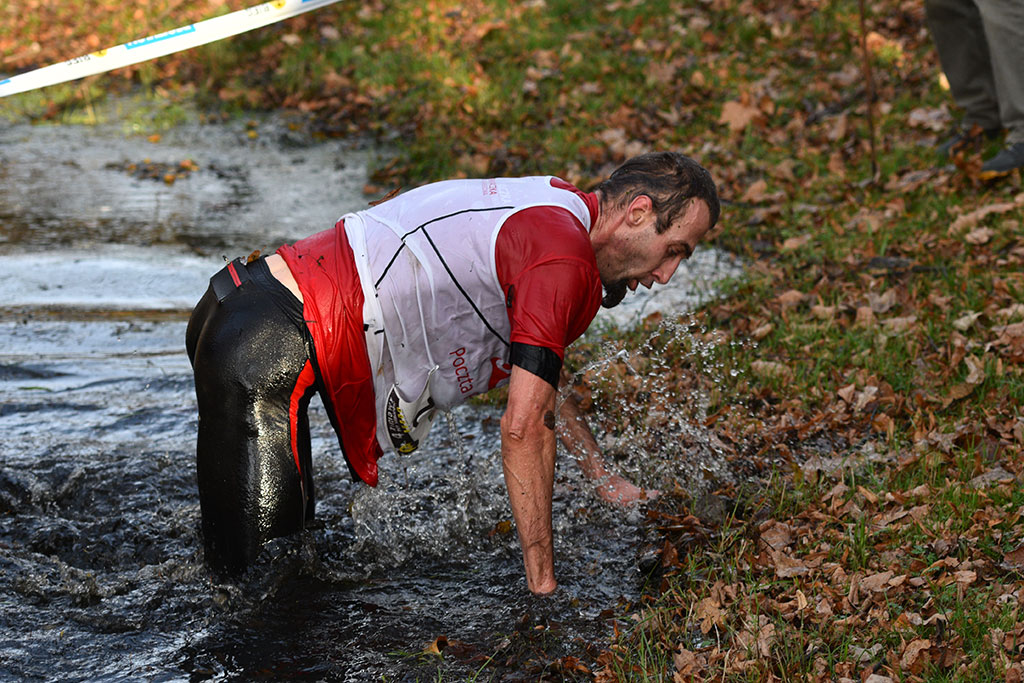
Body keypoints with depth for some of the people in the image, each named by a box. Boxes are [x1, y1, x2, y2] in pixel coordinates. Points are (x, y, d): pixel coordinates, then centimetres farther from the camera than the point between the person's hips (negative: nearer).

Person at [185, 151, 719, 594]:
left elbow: (541, 380, 33)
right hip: (271, 350, -10)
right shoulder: (564, 258, -13)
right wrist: (542, 587, -11)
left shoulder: (549, 207, 18)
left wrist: (604, 480, 35)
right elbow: (523, 428, -16)